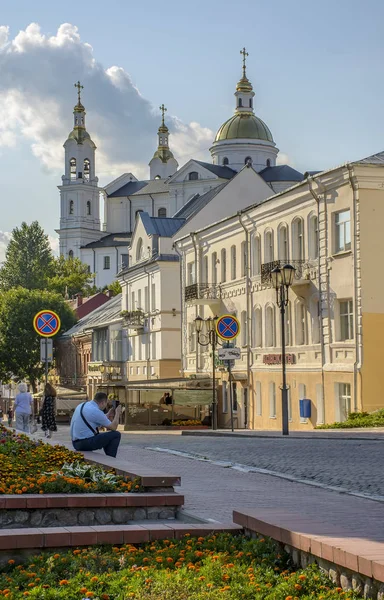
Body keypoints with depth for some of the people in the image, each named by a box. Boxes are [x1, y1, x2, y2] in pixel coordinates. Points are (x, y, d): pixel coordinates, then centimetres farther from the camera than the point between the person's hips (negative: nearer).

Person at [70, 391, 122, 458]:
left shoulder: (81, 406, 11)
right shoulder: (96, 411, -16)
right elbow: (113, 427, -6)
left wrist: (108, 414, 23)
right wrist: (117, 413, 7)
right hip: (86, 443, -10)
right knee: (116, 435, -2)